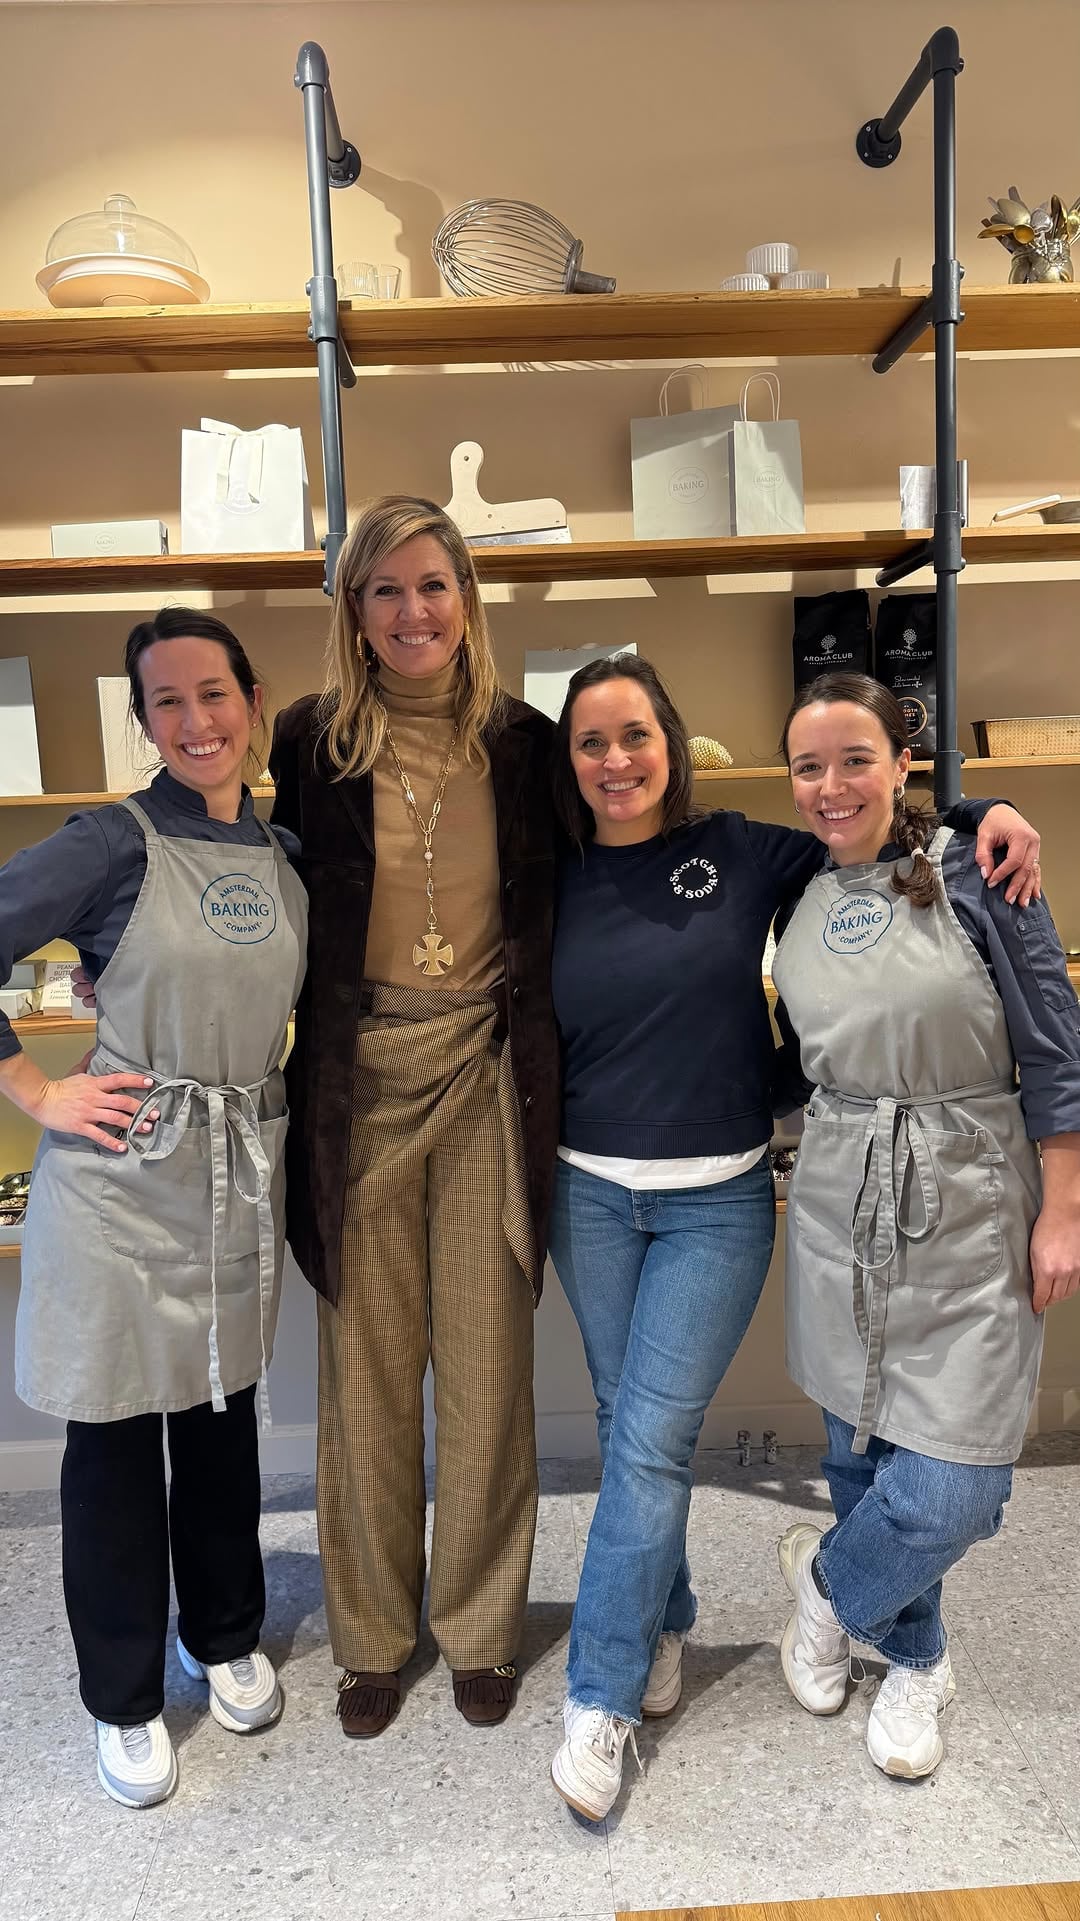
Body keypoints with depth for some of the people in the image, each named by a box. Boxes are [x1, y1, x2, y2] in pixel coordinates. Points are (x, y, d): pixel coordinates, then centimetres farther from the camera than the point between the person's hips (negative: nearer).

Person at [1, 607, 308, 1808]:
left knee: (223, 1412, 18)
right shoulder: (116, 843, -11)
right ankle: (124, 1700, 30)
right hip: (120, 1179, -4)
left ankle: (227, 1637, 41)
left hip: (239, 1178, 5)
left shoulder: (282, 861, 5)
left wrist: (259, 1104, 8)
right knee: (114, 1433, 9)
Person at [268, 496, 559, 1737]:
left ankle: (479, 1625, 32)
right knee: (367, 1367, 10)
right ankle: (371, 1633, 32)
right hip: (359, 1077, 0)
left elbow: (560, 921, 7)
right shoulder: (312, 740, 0)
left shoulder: (522, 743, 2)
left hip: (487, 1075, 1)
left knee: (486, 1366, 9)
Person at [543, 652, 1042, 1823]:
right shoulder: (560, 887, 1)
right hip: (590, 1195, 3)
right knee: (627, 1426, 14)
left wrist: (992, 815, -10)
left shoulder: (743, 856, -5)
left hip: (715, 1205, -2)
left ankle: (599, 1703, 14)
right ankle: (663, 1627, 38)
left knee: (650, 1442, -2)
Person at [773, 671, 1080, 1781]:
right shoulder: (795, 901, 4)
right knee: (858, 1443, 14)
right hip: (841, 1204, 4)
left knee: (949, 1487, -5)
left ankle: (830, 1586, 28)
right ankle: (912, 1661, 40)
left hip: (969, 1209, -4)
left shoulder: (969, 870, -9)